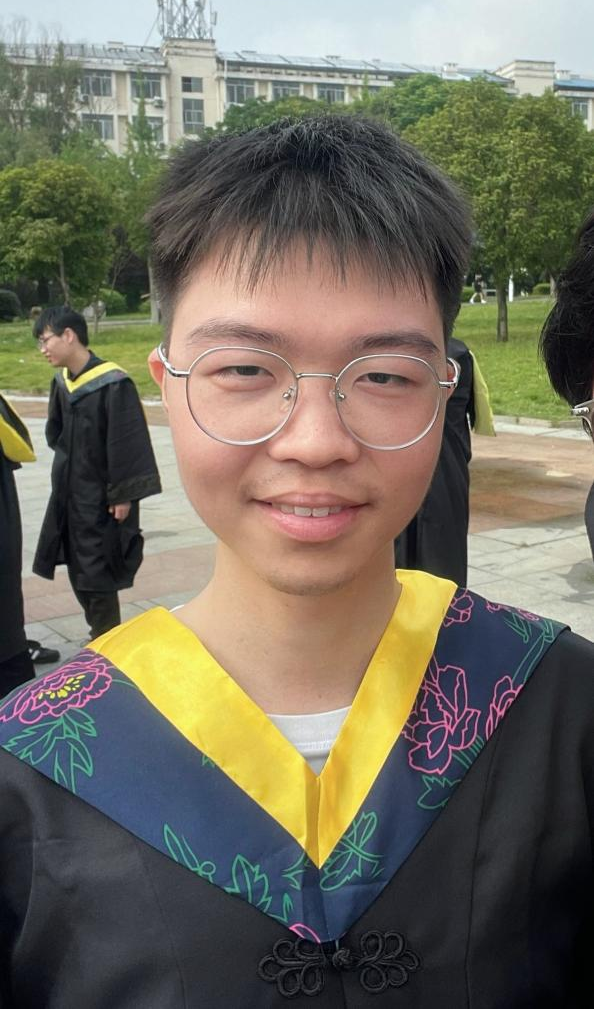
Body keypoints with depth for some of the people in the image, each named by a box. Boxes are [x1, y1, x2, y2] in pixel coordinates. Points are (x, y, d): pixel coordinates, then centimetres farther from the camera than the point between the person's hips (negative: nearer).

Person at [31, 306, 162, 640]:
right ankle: (102, 635, 31)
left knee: (96, 575, 0)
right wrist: (67, 464, 12)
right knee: (79, 571, 15)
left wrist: (123, 495, -17)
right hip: (69, 495, 8)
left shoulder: (113, 383, -19)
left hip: (101, 499, -7)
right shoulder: (62, 381, 4)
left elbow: (127, 442, -18)